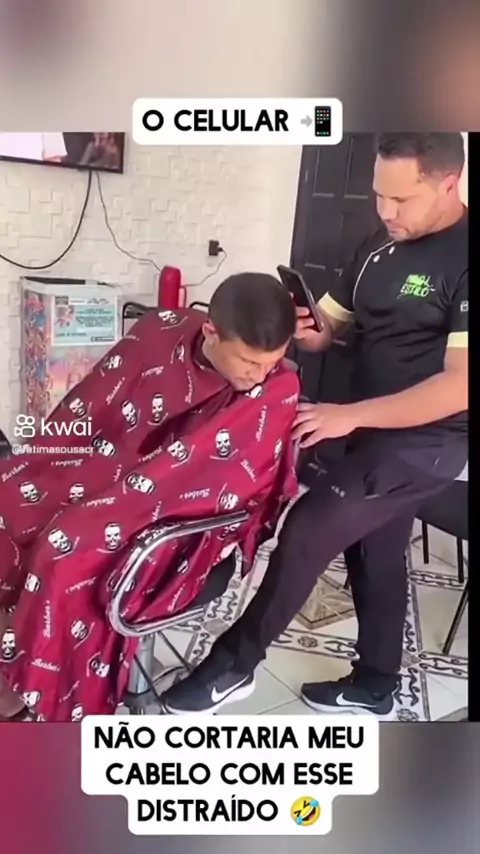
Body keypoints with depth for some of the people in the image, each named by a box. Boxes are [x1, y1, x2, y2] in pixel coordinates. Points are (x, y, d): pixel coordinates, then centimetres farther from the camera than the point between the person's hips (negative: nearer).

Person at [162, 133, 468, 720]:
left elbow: (461, 386, -24)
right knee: (374, 554, 16)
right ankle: (373, 688, 35)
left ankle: (234, 662, 0)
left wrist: (351, 415, -26)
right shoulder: (379, 247, 6)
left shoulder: (464, 260, -18)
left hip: (430, 438, -8)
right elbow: (329, 326, 13)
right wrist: (300, 330, -12)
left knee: (311, 524, -18)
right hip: (377, 429, 8)